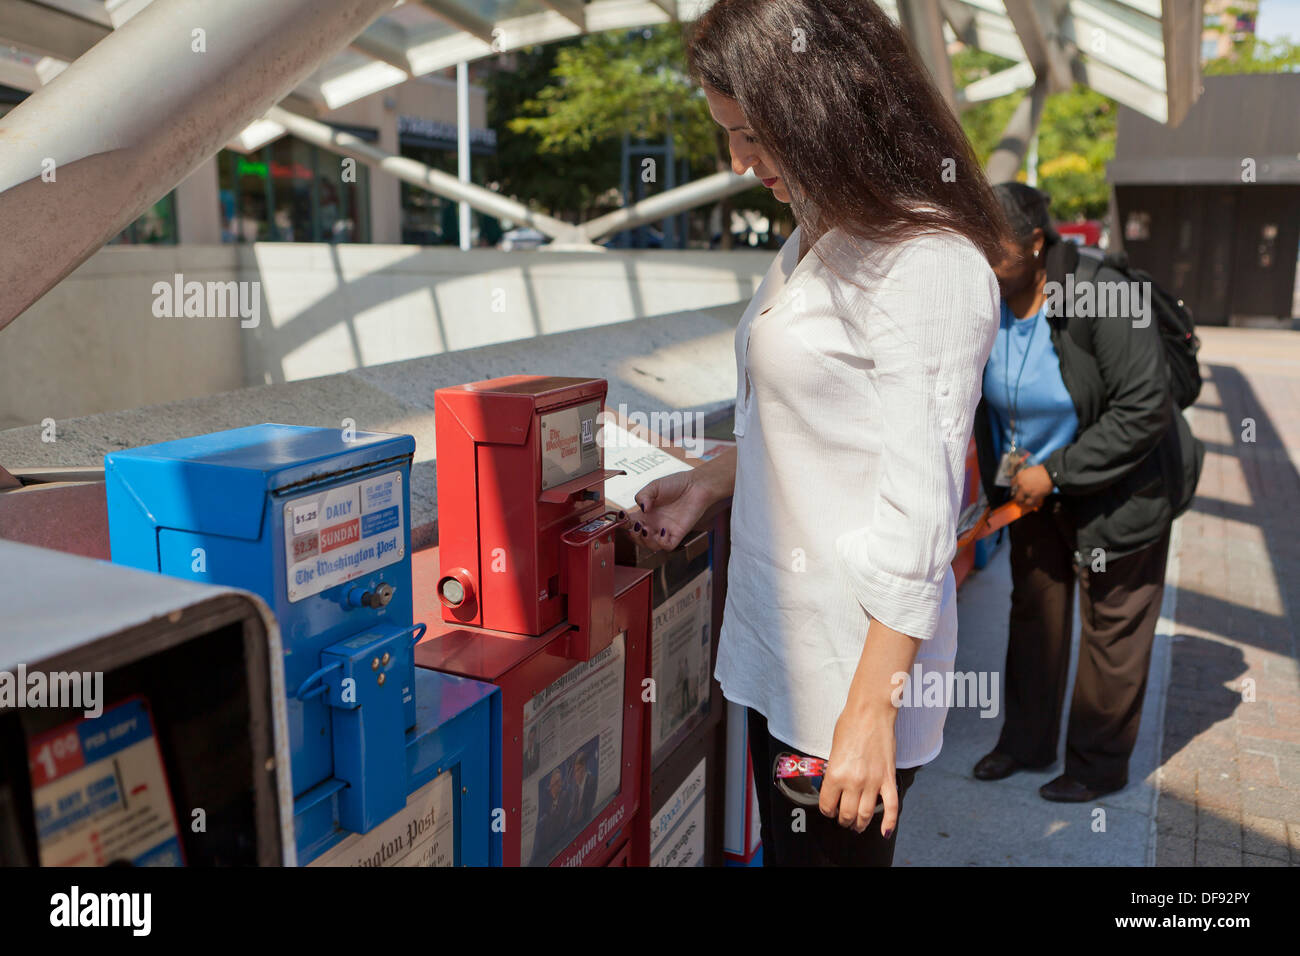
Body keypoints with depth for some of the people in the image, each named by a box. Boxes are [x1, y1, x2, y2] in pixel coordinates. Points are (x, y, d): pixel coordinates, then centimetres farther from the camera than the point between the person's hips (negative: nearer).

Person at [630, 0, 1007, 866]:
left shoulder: (928, 266, -18)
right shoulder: (816, 239, 9)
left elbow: (918, 512, -21)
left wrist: (871, 711, -19)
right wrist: (711, 482, 11)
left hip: (855, 657, -8)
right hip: (776, 636, 8)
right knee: (782, 848, 20)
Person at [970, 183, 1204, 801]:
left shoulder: (1100, 298, -27)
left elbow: (1143, 412, -26)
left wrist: (1057, 471, -25)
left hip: (1119, 486, -5)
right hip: (1035, 487, 6)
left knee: (1112, 624, 7)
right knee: (1034, 610, 15)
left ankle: (1097, 764, 25)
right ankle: (1026, 743, 33)